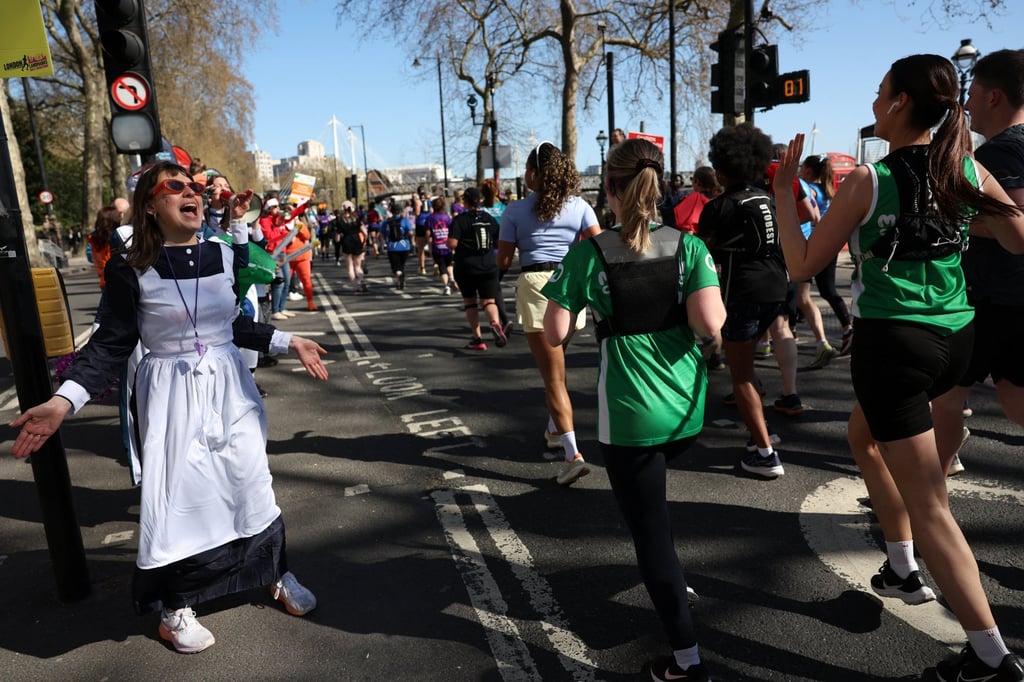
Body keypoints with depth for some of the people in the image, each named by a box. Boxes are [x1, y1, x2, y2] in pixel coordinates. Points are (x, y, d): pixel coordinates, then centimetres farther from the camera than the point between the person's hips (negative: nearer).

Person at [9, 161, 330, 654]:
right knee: (175, 491, 3)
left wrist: (290, 343, 9)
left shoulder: (223, 255, -1)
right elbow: (112, 344, -9)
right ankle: (175, 607, 25)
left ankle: (277, 574, 31)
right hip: (170, 394, -3)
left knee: (251, 479, 11)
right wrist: (64, 400, -20)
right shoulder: (130, 271, -11)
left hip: (228, 386, 3)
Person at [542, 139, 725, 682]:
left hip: (631, 413, -4)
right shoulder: (688, 246, -4)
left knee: (650, 530, 7)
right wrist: (717, 306, 9)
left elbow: (556, 333, -9)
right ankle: (667, 577, 51)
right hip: (688, 407, 5)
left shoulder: (588, 253, -10)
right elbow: (710, 324, -13)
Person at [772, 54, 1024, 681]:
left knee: (930, 505, 1)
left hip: (893, 341, -7)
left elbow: (803, 266, -8)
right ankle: (903, 564, 38)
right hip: (956, 336, 7)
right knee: (864, 433, 31)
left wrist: (784, 192, -1)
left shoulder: (868, 180, -11)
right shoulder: (968, 169, 3)